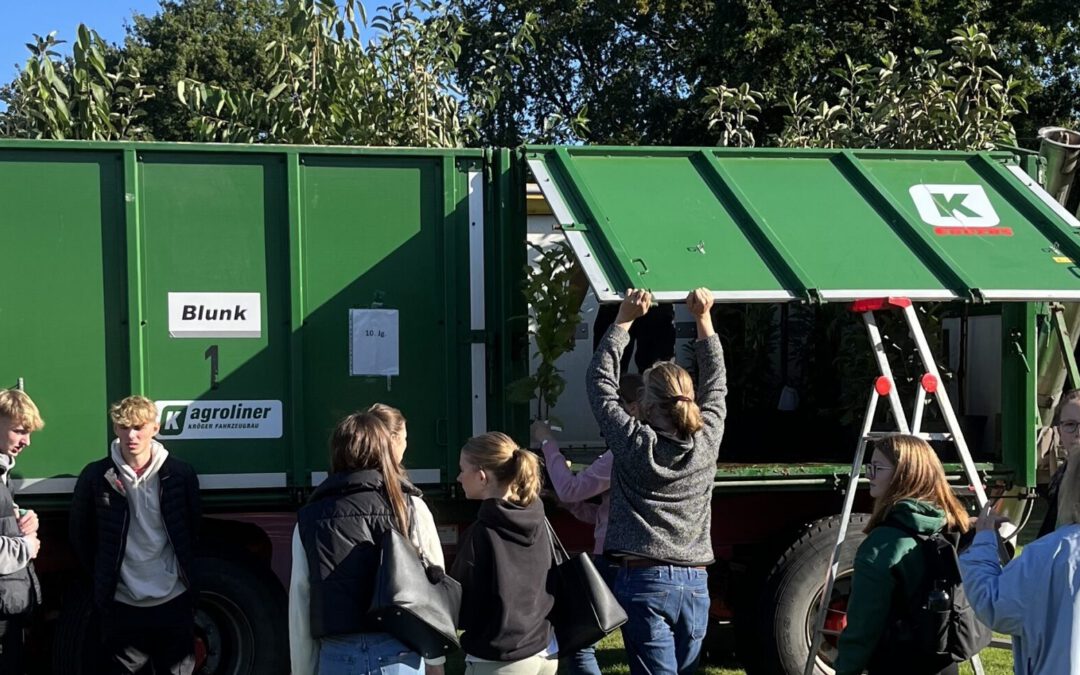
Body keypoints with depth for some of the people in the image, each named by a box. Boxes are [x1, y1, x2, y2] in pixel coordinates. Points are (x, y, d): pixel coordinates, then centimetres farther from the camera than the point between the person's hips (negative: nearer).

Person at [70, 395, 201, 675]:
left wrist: (185, 574, 9)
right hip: (121, 604, 0)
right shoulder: (96, 476, -4)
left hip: (174, 601, 1)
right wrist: (103, 578, 6)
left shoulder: (180, 474, -2)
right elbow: (80, 534, 6)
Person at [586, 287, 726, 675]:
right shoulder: (707, 442, 1)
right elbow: (716, 383, 16)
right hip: (695, 585, 5)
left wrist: (624, 320, 5)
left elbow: (600, 381, 1)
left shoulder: (635, 444, -8)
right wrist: (703, 318, 20)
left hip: (645, 583, -4)